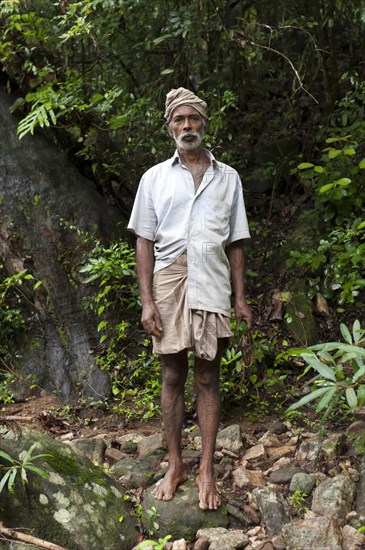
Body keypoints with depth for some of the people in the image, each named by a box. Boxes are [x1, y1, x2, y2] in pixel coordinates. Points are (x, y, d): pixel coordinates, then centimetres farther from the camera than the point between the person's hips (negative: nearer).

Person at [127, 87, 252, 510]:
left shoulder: (227, 178, 12)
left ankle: (207, 472, 8)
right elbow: (145, 241, 5)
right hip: (168, 280, 0)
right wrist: (146, 301, -4)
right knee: (172, 374, 5)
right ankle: (175, 466, 16)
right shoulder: (155, 178, 9)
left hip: (211, 285, 0)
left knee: (208, 376, 2)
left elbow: (235, 243, 11)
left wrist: (240, 299, 5)